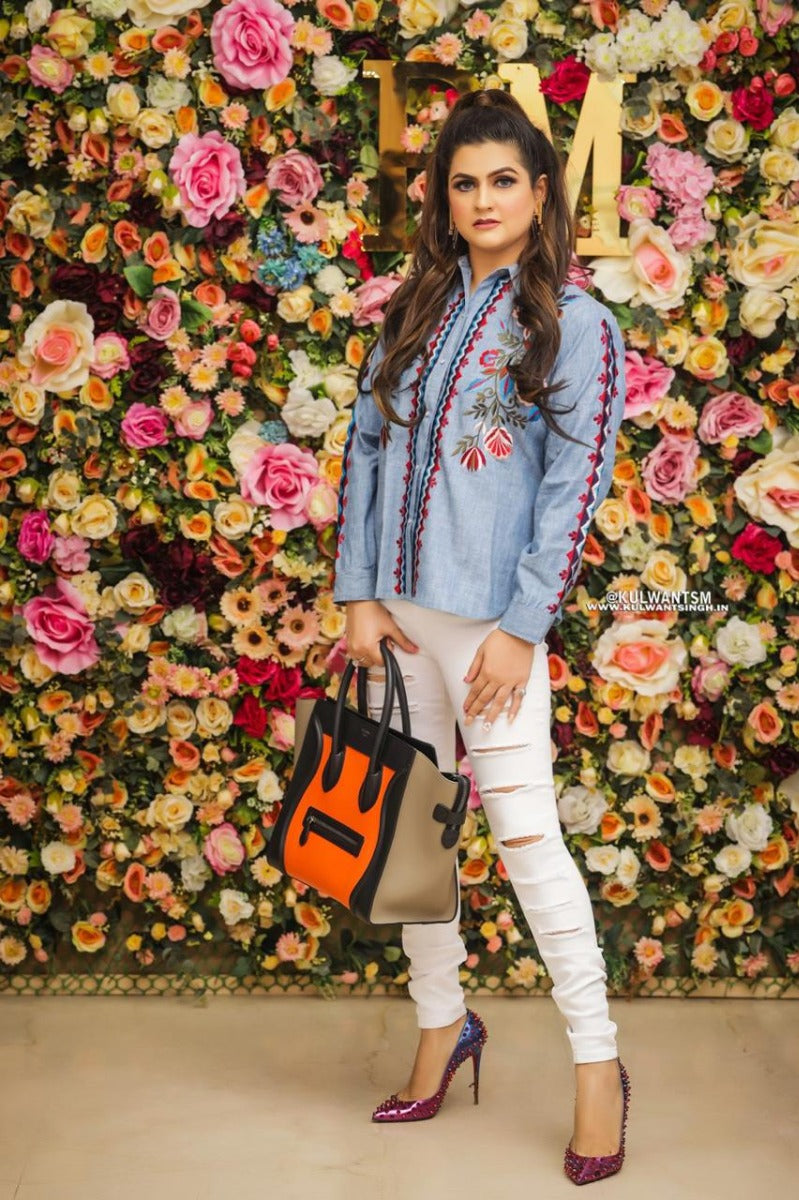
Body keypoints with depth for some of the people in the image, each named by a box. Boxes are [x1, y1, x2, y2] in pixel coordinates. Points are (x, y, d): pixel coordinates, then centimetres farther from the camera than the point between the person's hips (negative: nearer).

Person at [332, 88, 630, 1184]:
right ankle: (443, 1026, 29)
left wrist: (521, 628, -14)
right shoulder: (415, 311, 11)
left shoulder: (577, 325, -3)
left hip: (488, 619, -5)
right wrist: (358, 593, 1)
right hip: (396, 610, 6)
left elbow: (575, 486, -9)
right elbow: (366, 448, 9)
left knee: (525, 832, -6)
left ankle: (598, 1062, 9)